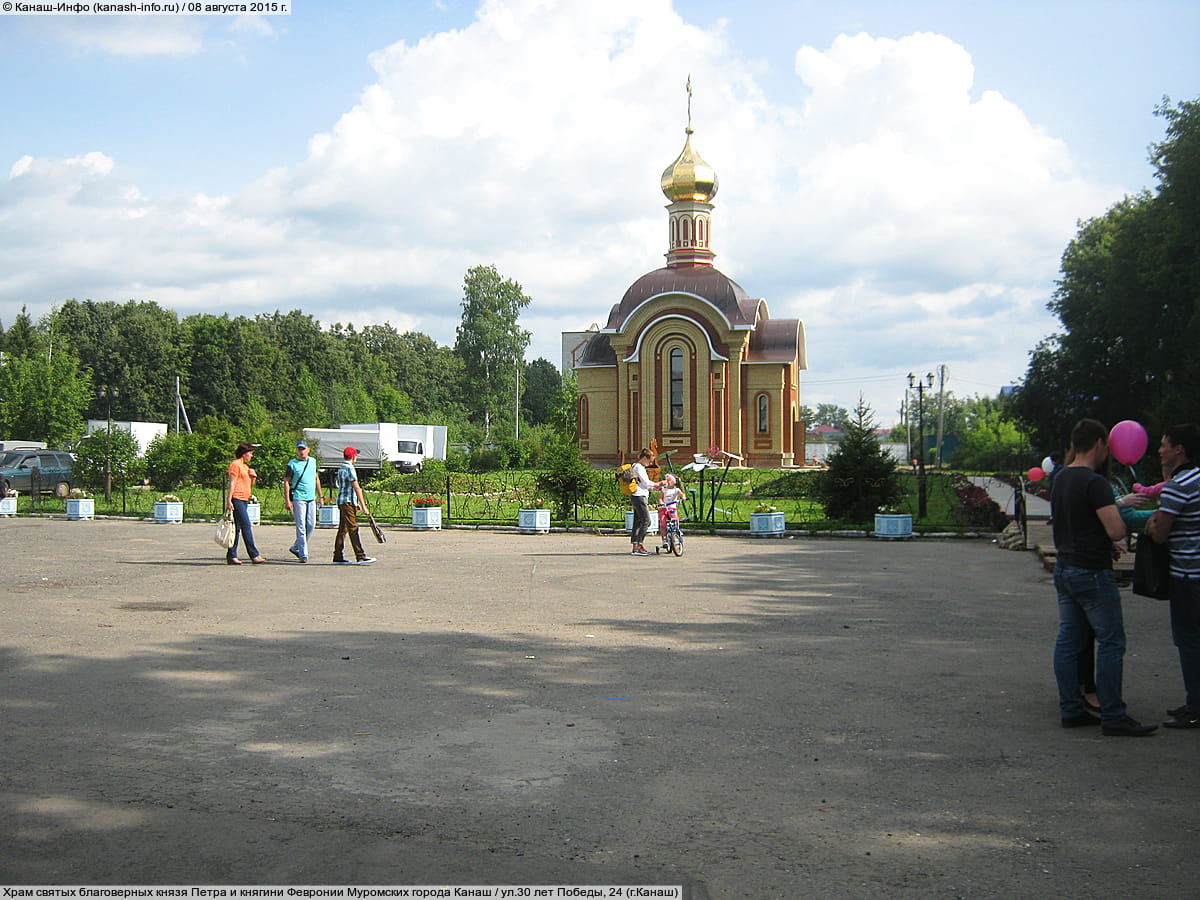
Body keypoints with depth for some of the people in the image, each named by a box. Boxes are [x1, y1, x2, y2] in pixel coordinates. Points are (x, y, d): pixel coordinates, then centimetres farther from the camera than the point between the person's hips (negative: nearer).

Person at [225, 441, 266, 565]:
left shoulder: (245, 466, 22)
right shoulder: (235, 464, -5)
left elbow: (249, 486, 26)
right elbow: (232, 483, -12)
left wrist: (253, 476, 7)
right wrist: (229, 501, -17)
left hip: (244, 500, 9)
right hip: (237, 499, -9)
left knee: (237, 528, 7)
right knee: (246, 526, -11)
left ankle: (231, 556, 8)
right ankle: (254, 555, -12)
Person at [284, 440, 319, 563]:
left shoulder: (313, 461, 13)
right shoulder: (292, 464, -2)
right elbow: (286, 482, -4)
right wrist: (287, 501, -11)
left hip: (311, 498, 6)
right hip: (298, 498, -6)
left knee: (311, 524, 5)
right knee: (301, 527, -7)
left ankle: (296, 548, 22)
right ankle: (303, 554, -6)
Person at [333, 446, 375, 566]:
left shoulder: (341, 469, 18)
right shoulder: (349, 469, -12)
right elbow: (356, 488, -16)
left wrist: (356, 503, 27)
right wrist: (363, 505, -16)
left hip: (342, 502, 10)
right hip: (348, 502, -10)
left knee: (342, 529, 10)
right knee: (353, 529, -13)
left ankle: (338, 557, 12)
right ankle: (361, 557, -17)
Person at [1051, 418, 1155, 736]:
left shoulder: (1060, 479, 11)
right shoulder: (1094, 482, -17)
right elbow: (1116, 530, -22)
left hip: (1064, 569, 9)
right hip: (1092, 572, -9)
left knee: (1068, 640, 10)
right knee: (1111, 642, -2)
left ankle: (1071, 710, 14)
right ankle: (1113, 717, 0)